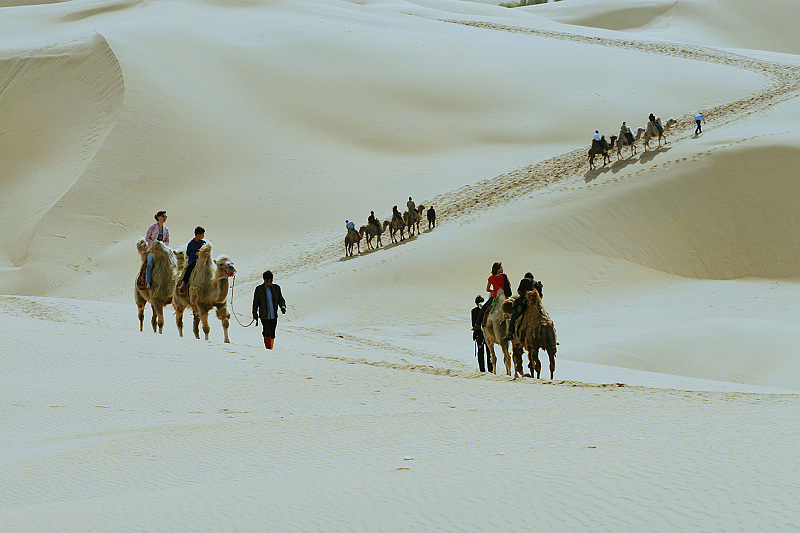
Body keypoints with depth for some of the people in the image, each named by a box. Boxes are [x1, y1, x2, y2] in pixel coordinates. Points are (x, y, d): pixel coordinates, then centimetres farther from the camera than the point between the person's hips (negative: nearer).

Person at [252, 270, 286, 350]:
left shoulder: (276, 288, 4)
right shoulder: (259, 289, -2)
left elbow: (281, 299, 9)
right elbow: (255, 303, 5)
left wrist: (283, 307, -12)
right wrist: (255, 315, 6)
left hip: (274, 316, 3)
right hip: (264, 316, -3)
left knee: (272, 334, 7)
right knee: (267, 332, -15)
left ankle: (271, 348, 19)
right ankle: (268, 347, -8)